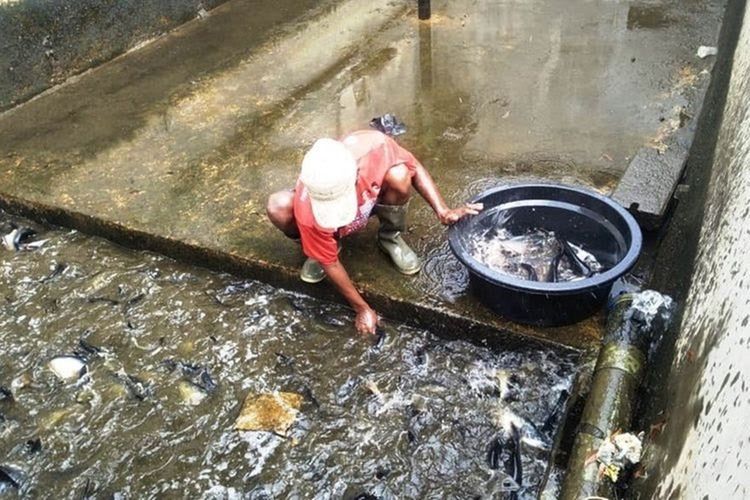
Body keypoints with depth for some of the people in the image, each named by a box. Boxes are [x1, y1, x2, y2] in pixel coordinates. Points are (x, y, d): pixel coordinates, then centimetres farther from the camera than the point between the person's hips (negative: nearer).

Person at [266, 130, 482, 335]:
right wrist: (362, 308, -18)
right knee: (279, 207, -33)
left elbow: (415, 168, -19)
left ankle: (390, 236, -1)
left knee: (399, 176, -33)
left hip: (368, 199, 2)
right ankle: (316, 246, 1)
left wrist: (442, 210, -31)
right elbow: (330, 264, -26)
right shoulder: (307, 210, -42)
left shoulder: (374, 145, -40)